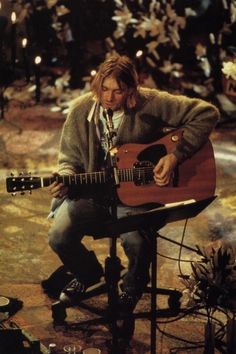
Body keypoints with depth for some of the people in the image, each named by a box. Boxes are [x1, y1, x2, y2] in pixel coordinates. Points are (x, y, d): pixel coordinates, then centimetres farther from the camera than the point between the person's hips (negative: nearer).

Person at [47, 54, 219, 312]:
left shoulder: (150, 103, -13)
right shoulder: (82, 109, -4)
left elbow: (207, 113, -12)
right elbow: (70, 158, 4)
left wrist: (176, 156, -17)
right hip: (92, 192, 3)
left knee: (136, 241, -31)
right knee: (59, 236, -19)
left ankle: (133, 286, 10)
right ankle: (88, 274, 20)